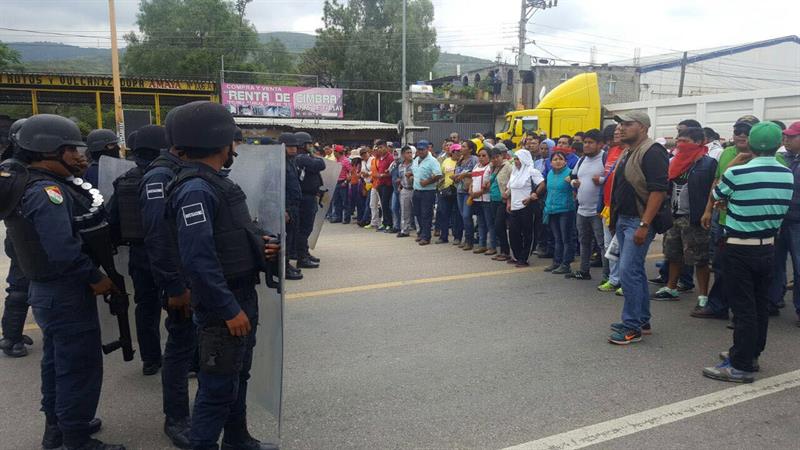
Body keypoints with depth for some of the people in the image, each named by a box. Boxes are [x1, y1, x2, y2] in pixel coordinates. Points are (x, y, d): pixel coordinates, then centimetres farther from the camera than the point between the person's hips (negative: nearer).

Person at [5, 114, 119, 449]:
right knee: (80, 368, 0)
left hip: (47, 290, 11)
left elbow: (81, 221, 6)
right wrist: (95, 278, -20)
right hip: (66, 294, -11)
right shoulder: (48, 191, -22)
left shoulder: (30, 186, 11)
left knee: (57, 362, 22)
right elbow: (63, 251, -31)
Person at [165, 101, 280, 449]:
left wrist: (258, 245, 2)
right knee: (218, 386, 2)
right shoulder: (196, 189, -22)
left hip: (242, 296, 11)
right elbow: (198, 258, -29)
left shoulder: (216, 182, 11)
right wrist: (229, 308, -25)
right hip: (222, 307, -11)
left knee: (238, 376, 23)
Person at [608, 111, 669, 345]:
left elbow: (658, 190, -22)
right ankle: (642, 320, 25)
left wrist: (644, 225, -25)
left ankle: (632, 328, -3)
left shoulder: (652, 152, -14)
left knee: (628, 271, -11)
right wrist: (614, 218, 19)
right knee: (635, 270, 15)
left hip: (639, 222, -10)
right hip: (623, 220, 10)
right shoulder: (627, 154, 16)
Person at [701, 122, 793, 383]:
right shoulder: (788, 176, 1)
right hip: (768, 247, 6)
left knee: (743, 307, -2)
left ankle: (741, 366, 2)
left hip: (740, 248, -6)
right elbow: (780, 209, 14)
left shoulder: (737, 173, -17)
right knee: (760, 305, 15)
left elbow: (717, 195, 2)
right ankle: (751, 354, 28)